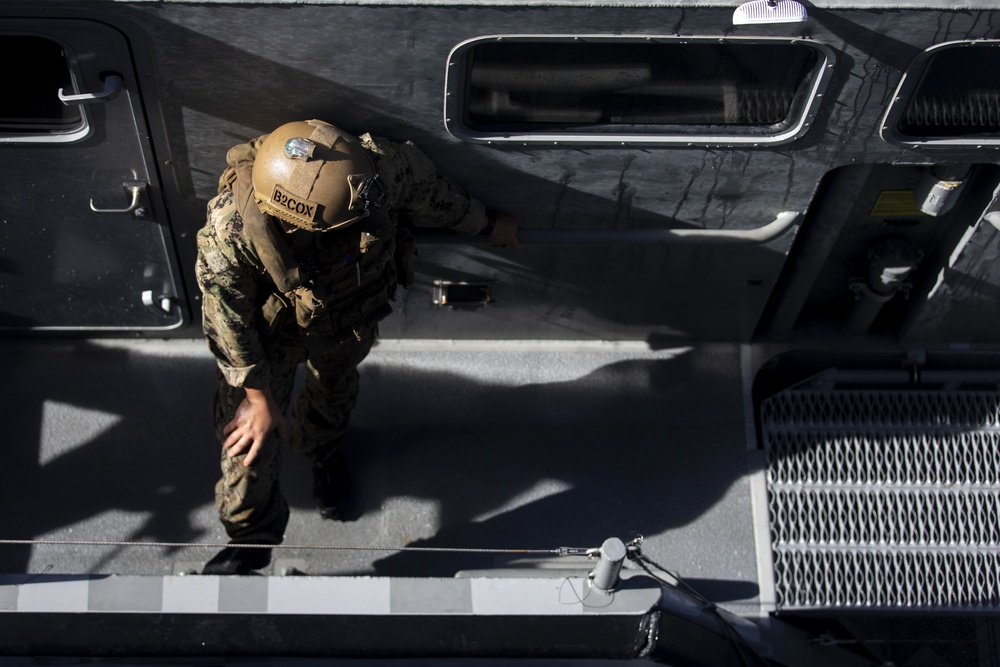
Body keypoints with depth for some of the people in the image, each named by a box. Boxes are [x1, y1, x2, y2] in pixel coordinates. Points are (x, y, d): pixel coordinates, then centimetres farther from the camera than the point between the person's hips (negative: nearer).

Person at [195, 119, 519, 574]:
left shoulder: (379, 166, -39)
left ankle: (325, 456, 63)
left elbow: (429, 191, -15)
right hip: (272, 326, -3)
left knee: (333, 390, 30)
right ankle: (251, 537, 33)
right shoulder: (230, 230, -44)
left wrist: (486, 226, 3)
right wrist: (258, 398, -14)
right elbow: (228, 321, -26)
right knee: (248, 429, 6)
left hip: (352, 314, 3)